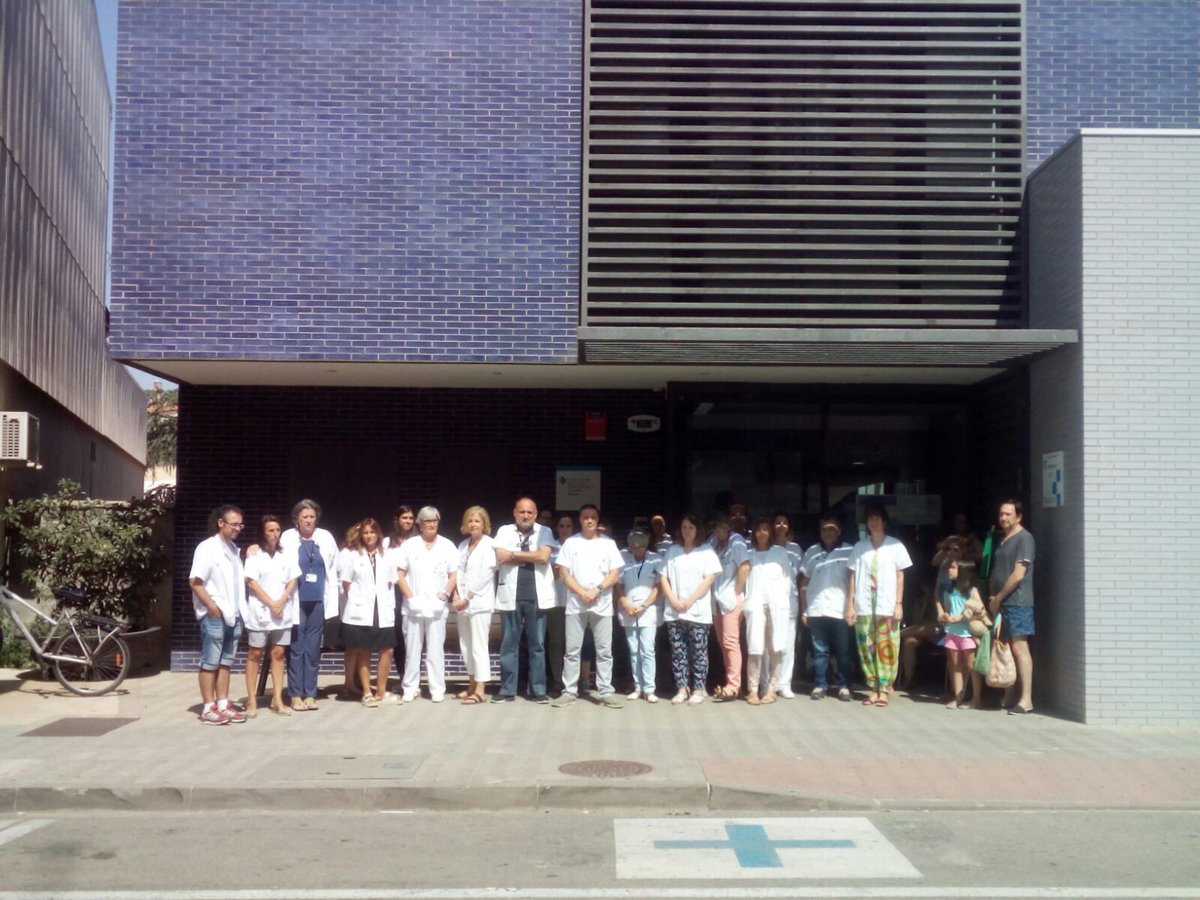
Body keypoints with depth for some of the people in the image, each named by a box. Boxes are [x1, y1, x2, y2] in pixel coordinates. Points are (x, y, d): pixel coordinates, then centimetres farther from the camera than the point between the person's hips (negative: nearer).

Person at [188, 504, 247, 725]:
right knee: (210, 663, -1)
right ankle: (208, 708, 3)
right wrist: (211, 606, -17)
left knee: (225, 662, 11)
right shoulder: (208, 547, -9)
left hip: (233, 614, 8)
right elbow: (195, 581, -15)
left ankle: (223, 705, 16)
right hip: (214, 615, -8)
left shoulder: (234, 549, 15)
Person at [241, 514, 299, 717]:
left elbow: (293, 581, 7)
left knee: (279, 654, 3)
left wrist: (281, 602, -8)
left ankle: (277, 700, 6)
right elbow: (251, 582, -8)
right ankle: (251, 700, 3)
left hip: (283, 612, 4)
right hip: (260, 611, -3)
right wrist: (271, 603, -13)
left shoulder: (286, 555, 10)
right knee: (255, 654, 0)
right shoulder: (254, 554, -1)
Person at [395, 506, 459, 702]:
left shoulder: (447, 545, 6)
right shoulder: (409, 545, 5)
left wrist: (443, 598, -8)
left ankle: (437, 689, 5)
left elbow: (453, 576, 5)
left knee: (436, 649, 0)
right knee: (412, 649, 4)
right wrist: (411, 598, -8)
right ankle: (410, 688, 10)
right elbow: (400, 575, 3)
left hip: (437, 608, 0)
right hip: (413, 607, 0)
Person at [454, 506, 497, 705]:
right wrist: (456, 597, -4)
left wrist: (467, 598, -12)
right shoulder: (463, 545, 14)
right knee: (466, 646, 10)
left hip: (479, 602, -7)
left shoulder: (489, 545, -7)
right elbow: (459, 572, 9)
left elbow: (484, 575, -12)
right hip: (462, 603, 7)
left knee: (478, 646, -8)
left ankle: (480, 690, -6)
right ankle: (472, 684, 20)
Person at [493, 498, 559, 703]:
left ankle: (538, 689, 12)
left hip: (536, 596, 0)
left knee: (537, 645, 6)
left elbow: (544, 556, -12)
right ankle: (507, 690, 11)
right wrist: (531, 557, -8)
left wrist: (514, 555, -7)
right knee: (509, 644, 5)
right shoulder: (504, 531, 6)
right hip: (511, 596, 1)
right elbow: (501, 558, -9)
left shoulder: (544, 532, 4)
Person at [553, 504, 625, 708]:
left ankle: (606, 692, 6)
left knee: (604, 651, 2)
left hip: (602, 605, 0)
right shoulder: (571, 543, 5)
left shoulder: (608, 543, 6)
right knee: (572, 650, 2)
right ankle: (569, 691, 7)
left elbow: (615, 574, 2)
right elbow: (564, 574, 0)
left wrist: (597, 589, -12)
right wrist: (582, 593, -11)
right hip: (575, 605, 0)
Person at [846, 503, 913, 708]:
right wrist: (850, 604, 2)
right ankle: (873, 689, 9)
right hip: (863, 606, 2)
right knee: (867, 648, 2)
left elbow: (899, 576, 4)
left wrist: (899, 604, -3)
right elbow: (853, 576, 8)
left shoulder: (895, 546, 3)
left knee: (886, 649, -3)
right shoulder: (860, 546, 8)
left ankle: (884, 690, 3)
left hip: (886, 605, -2)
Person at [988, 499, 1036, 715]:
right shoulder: (1003, 539, 19)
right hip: (1001, 603, 9)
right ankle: (1010, 697, 16)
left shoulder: (1024, 539, -9)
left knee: (1019, 648, -11)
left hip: (1017, 603, -9)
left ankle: (1026, 700, -10)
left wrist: (998, 598, -10)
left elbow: (1018, 575, -15)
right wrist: (993, 598, 7)